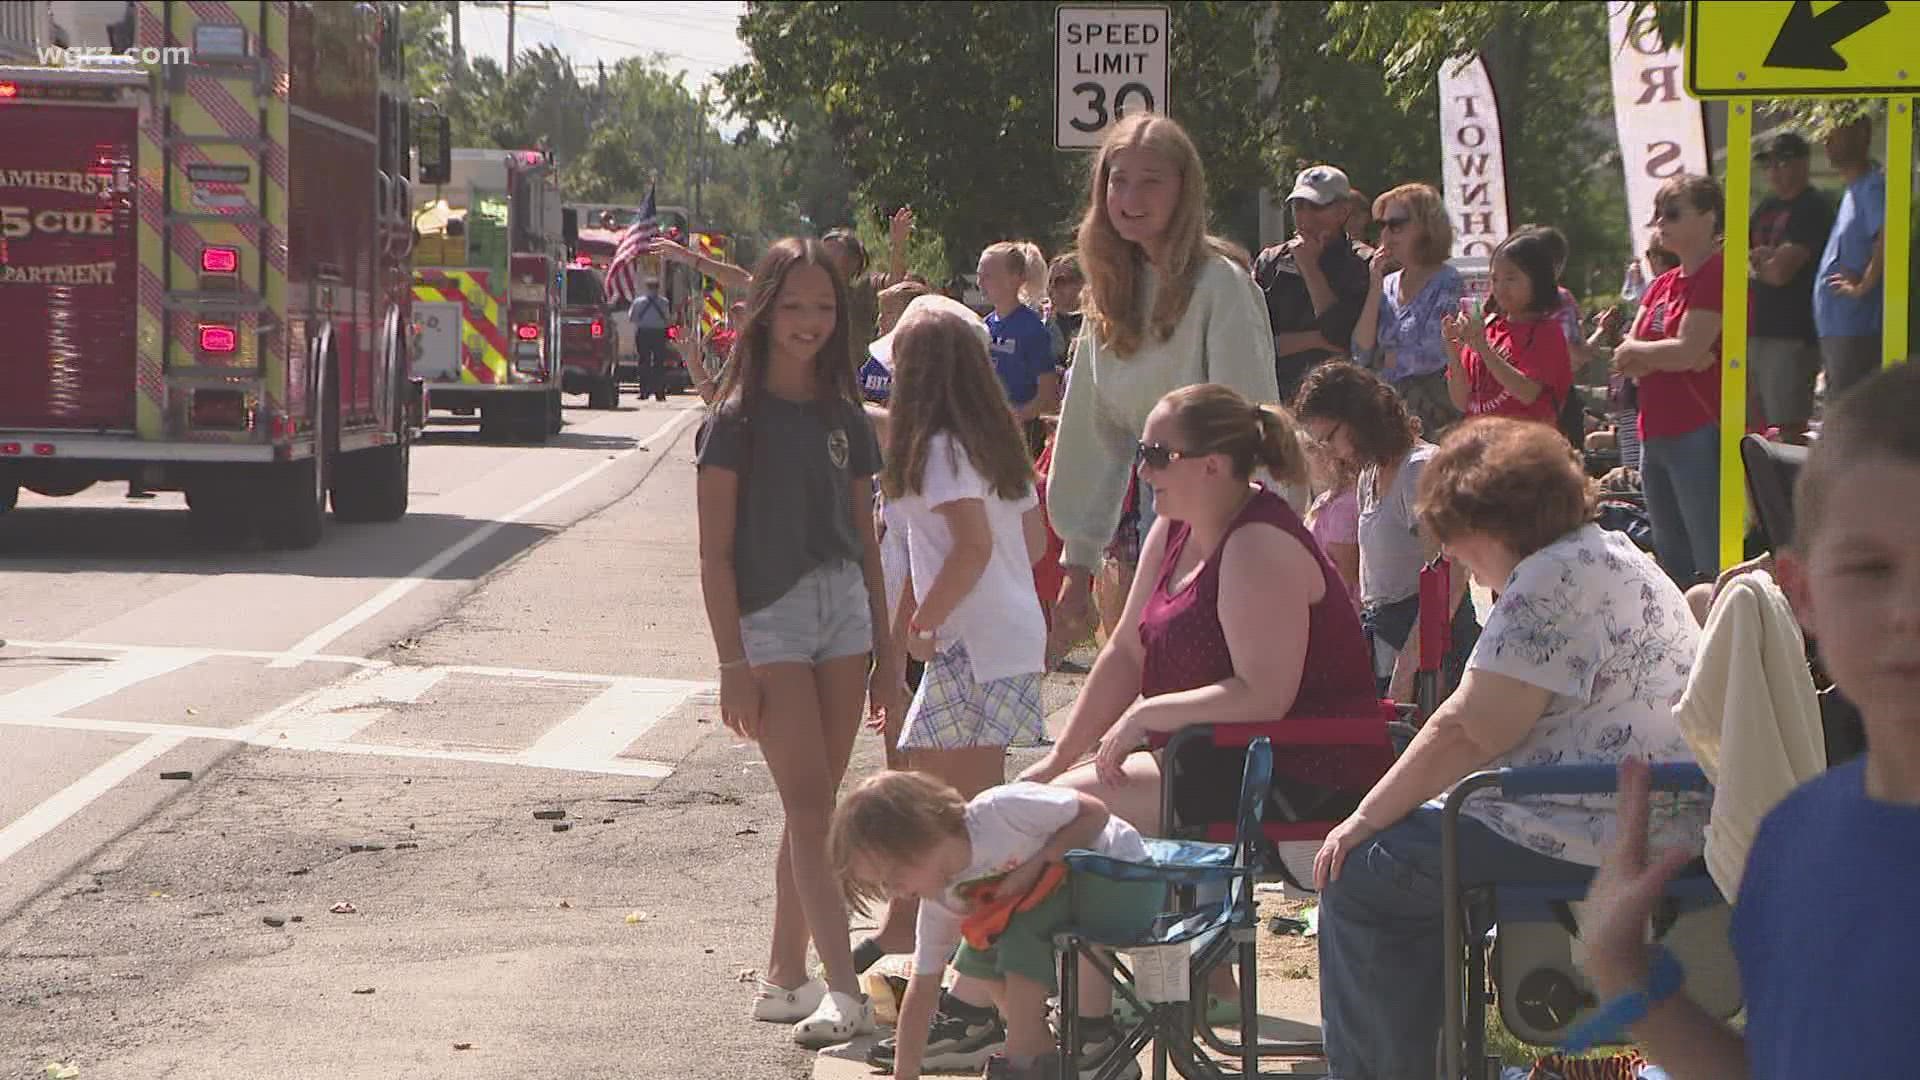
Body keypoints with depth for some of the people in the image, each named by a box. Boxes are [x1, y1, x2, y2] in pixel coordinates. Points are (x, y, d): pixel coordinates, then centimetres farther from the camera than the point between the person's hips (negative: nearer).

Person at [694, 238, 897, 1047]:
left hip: (844, 613, 5)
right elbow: (715, 554, -6)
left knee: (814, 806, 7)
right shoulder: (737, 421, -4)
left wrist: (885, 650, 12)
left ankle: (784, 978, 14)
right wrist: (733, 666, -12)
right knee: (809, 805, -12)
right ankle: (843, 991, -19)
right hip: (768, 620, -5)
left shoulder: (843, 417, 11)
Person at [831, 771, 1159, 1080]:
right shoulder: (941, 902, -7)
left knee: (1021, 931, -26)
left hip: (1126, 878, -8)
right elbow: (921, 992, -3)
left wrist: (1035, 866, -28)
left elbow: (1094, 812, -21)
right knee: (979, 957, -4)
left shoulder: (999, 811, -30)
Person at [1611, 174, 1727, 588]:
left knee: (1712, 567, -12)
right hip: (1656, 436, 10)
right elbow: (1626, 363, 10)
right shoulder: (1662, 285, 17)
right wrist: (1668, 355, -10)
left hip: (1702, 434, -10)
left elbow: (1688, 349, -18)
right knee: (1674, 569, 15)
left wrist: (1639, 352, 0)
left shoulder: (1718, 275, -9)